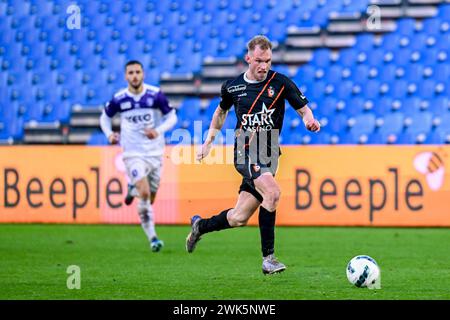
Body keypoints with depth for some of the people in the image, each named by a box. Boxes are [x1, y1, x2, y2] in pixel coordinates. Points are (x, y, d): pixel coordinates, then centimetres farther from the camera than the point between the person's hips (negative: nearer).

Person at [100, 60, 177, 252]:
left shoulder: (155, 95, -6)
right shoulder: (119, 99, -4)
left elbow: (171, 116, 2)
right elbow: (105, 117, 13)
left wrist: (158, 131, -16)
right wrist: (109, 134, -6)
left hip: (155, 153, 2)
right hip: (133, 155, -2)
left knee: (150, 199, 8)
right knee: (144, 194, -20)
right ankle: (152, 237, -12)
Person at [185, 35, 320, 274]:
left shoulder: (281, 83, -1)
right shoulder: (233, 87, 3)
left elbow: (303, 109, 1)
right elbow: (221, 112, 23)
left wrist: (309, 120, -22)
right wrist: (209, 141, 19)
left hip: (269, 155, 2)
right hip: (245, 151, -2)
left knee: (239, 218, 5)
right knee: (272, 192, -30)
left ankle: (200, 226, 35)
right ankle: (268, 257, -23)